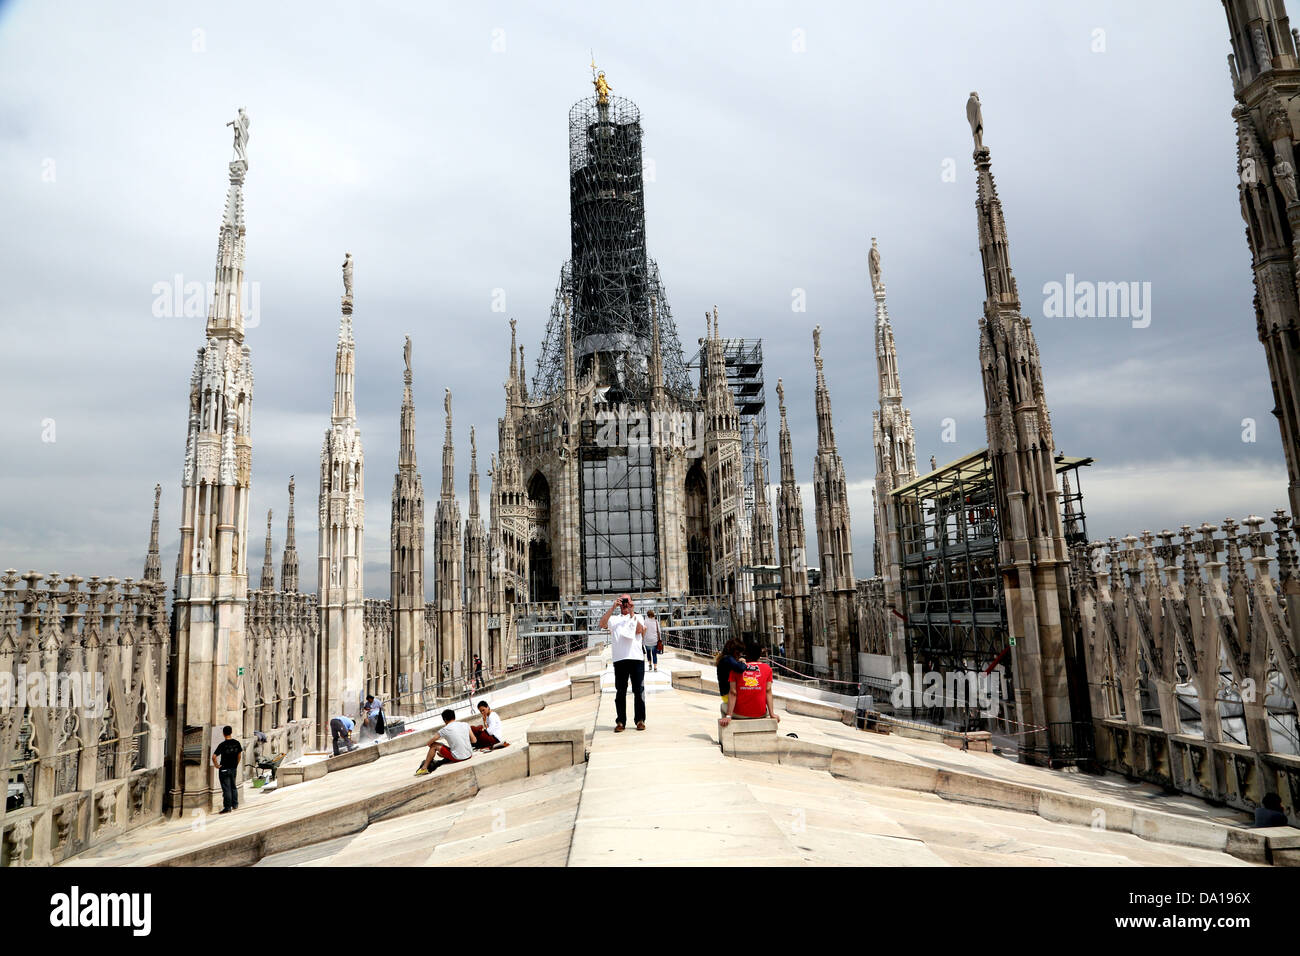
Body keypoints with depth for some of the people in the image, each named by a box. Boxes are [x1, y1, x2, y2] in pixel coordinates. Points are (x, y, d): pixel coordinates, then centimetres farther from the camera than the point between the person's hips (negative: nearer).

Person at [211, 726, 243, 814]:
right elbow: (239, 754, 10)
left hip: (224, 769, -5)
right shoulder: (237, 743, 0)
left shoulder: (222, 745, -16)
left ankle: (227, 807, 4)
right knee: (234, 787, 17)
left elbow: (214, 757, -23)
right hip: (234, 769, 5)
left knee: (226, 789, 0)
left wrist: (216, 765, -7)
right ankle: (235, 805, 25)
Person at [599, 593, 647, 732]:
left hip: (636, 659, -1)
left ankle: (640, 720, 11)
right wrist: (613, 608, -8)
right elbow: (602, 623, -5)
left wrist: (632, 614, -5)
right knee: (620, 692, 2)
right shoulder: (614, 619, 15)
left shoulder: (638, 617, 14)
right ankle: (620, 722, 7)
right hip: (619, 659, 1)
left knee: (639, 690, 2)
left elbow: (639, 630, -5)